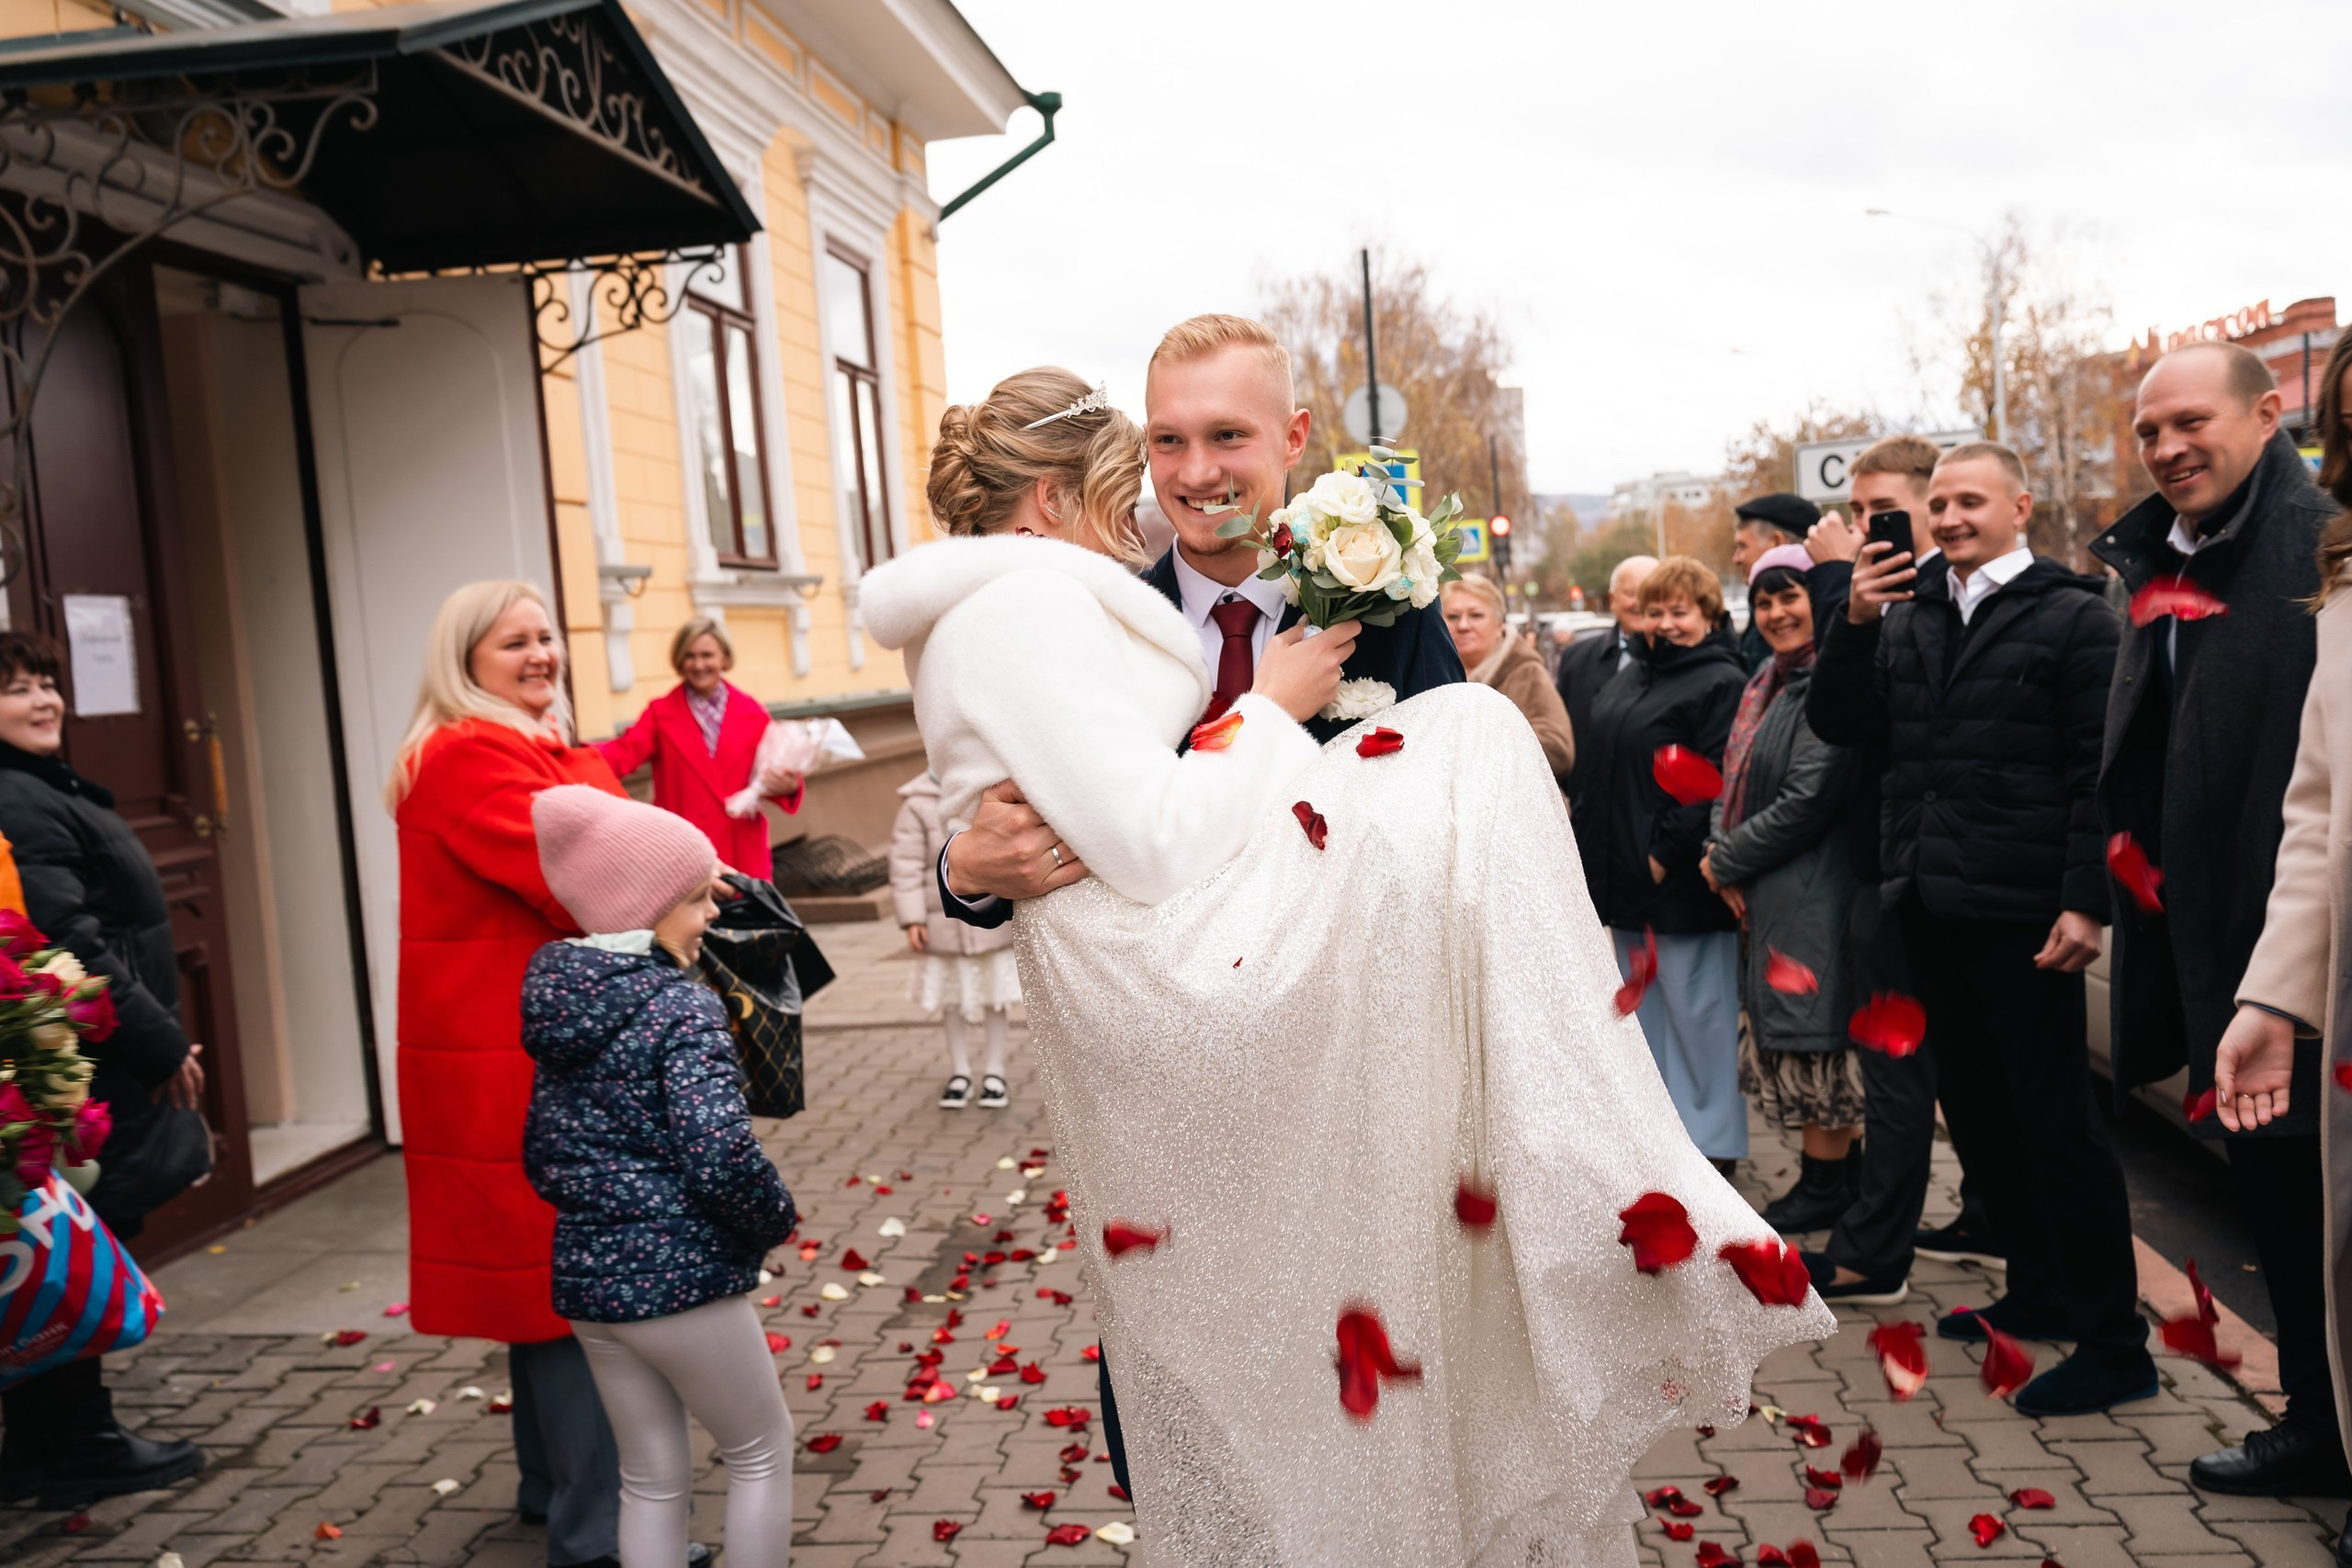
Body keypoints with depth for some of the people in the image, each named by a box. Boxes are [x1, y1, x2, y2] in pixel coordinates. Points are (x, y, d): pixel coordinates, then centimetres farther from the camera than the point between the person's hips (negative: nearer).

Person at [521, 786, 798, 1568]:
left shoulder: (561, 1005, 7)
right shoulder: (683, 1008, -18)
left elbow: (539, 1155, 14)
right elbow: (722, 1157, -24)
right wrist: (778, 1220, -7)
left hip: (584, 1280, 7)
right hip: (679, 1279, -7)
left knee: (652, 1478, 18)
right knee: (762, 1450, 14)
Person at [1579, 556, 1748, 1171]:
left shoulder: (1721, 683, -10)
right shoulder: (1632, 676, 16)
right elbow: (1599, 764, 19)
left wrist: (1666, 853, -18)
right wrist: (1601, 853, 12)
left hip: (1681, 883, -8)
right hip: (1626, 878, 8)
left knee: (1696, 1015, 0)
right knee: (1643, 1014, 15)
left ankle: (1711, 1143, 10)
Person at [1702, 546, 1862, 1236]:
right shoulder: (1765, 685, 14)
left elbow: (1809, 799, -20)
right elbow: (1735, 782, 15)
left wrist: (1727, 861, -11)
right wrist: (1722, 853, -4)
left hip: (1814, 892, -9)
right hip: (1766, 894, 9)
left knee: (1812, 1036, -1)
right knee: (1788, 1029, 14)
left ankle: (1824, 1186, 12)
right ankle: (1846, 1168, 26)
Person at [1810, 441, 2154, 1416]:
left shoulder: (2072, 618, -4)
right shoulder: (1907, 620, 13)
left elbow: (2098, 773, -9)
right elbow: (1836, 724, 7)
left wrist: (2086, 902, -16)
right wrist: (1853, 623, -6)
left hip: (2021, 913, -6)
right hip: (1932, 906, 7)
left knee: (2057, 1121, -1)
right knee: (1975, 1111, 15)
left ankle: (2113, 1344, 9)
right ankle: (2039, 1293, 31)